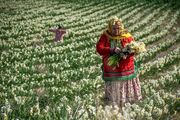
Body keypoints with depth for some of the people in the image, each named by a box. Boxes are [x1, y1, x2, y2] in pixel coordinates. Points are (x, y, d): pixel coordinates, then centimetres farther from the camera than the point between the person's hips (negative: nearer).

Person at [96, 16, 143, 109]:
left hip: (126, 69, 1)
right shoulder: (105, 36, -4)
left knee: (128, 88, 12)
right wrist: (112, 50, -29)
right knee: (113, 92, 9)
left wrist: (127, 53, -29)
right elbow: (99, 48, -15)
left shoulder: (127, 36, -3)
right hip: (111, 69, -1)